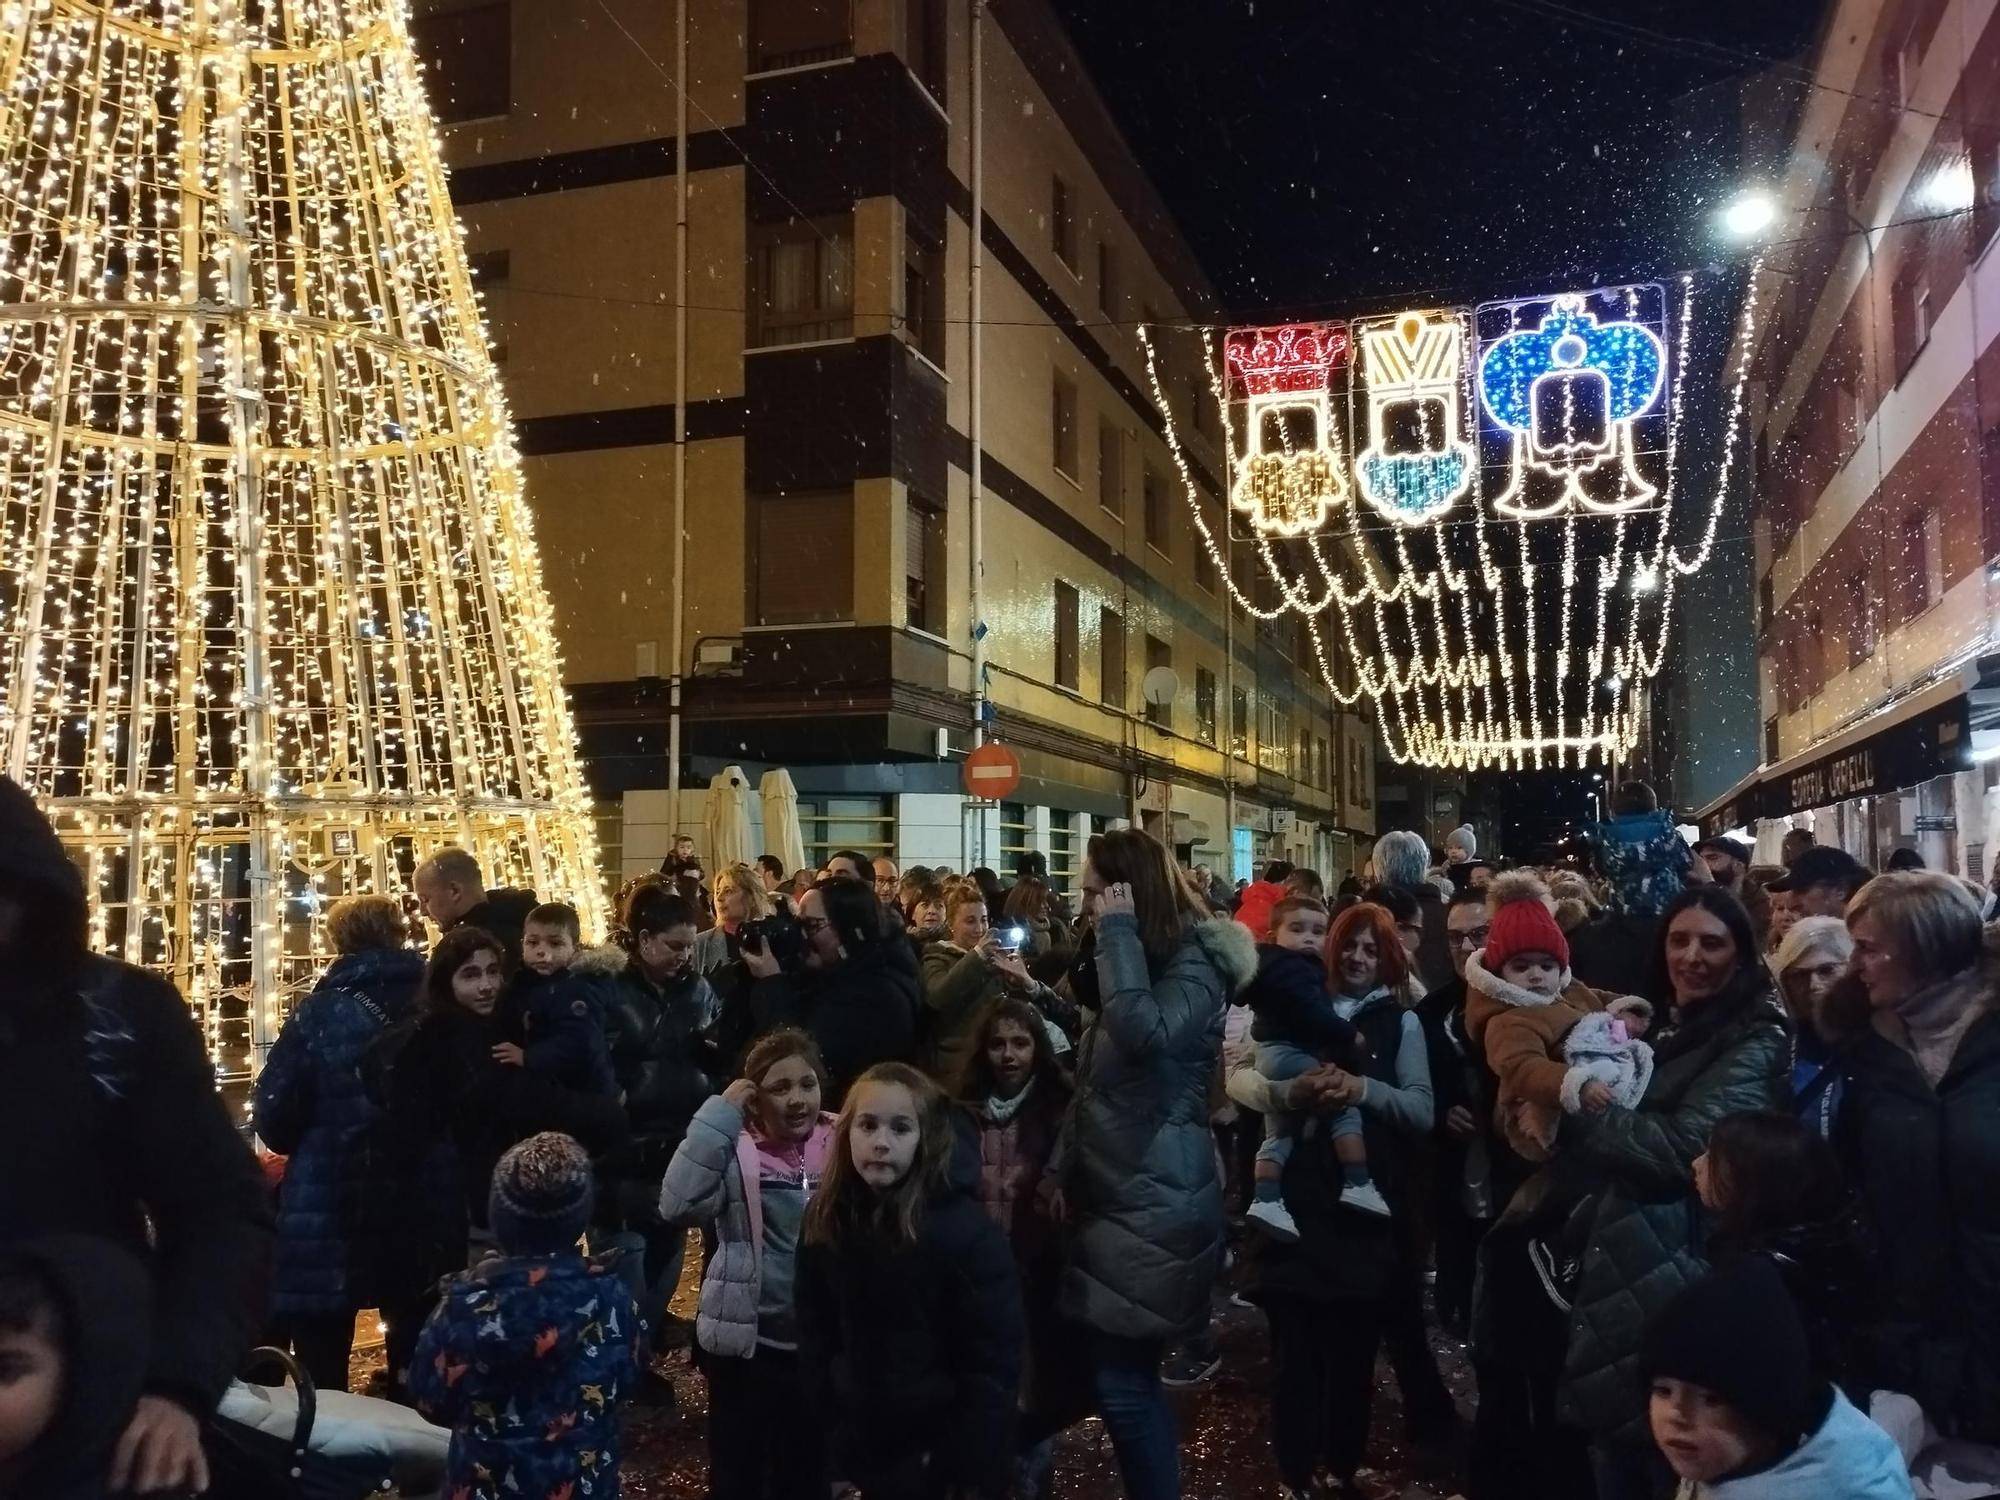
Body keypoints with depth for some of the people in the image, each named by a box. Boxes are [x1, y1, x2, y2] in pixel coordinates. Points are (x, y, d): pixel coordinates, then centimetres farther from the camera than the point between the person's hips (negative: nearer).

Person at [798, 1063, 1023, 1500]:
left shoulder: (965, 1229, -17)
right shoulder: (826, 1223, -4)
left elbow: (994, 1364, -14)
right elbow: (816, 1341, 2)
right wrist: (835, 1454, 1)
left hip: (942, 1450, -3)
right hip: (866, 1452, 4)